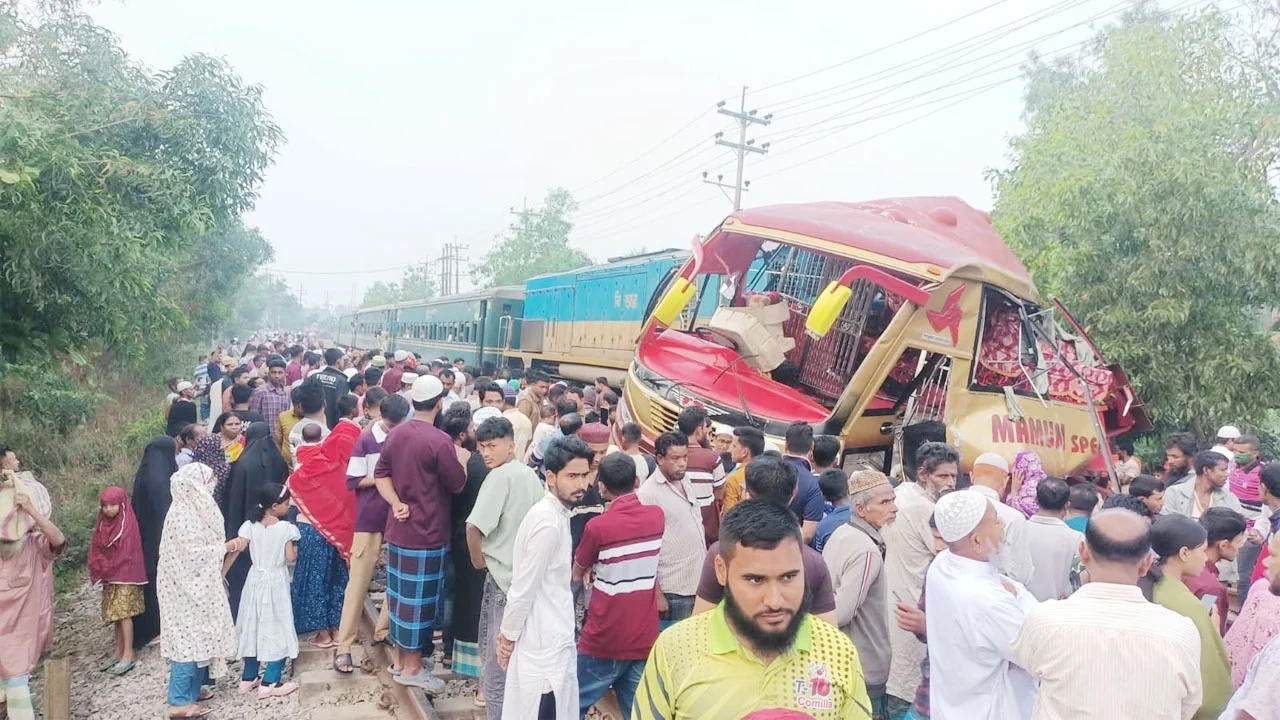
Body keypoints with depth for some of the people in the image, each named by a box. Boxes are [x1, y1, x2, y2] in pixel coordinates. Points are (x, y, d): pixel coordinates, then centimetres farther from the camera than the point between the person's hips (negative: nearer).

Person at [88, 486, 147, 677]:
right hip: (109, 578, 7)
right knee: (115, 614, 11)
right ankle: (118, 652, 18)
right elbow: (95, 550, 9)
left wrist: (105, 569, -9)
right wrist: (99, 571, -4)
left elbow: (126, 554, -14)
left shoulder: (128, 524, -11)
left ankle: (128, 655, -8)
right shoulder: (103, 524, 10)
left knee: (123, 613, -9)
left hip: (125, 576, -7)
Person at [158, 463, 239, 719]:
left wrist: (223, 545, 2)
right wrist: (224, 547, -15)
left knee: (199, 637, 14)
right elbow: (192, 554, -23)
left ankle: (192, 690, 24)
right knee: (188, 640, -6)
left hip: (198, 586, 10)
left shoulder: (194, 509, 9)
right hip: (186, 587, -10)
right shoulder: (181, 513, -20)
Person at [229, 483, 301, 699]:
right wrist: (295, 550, 5)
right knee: (278, 631, 3)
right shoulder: (286, 528, -14)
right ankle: (269, 683, 0)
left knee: (254, 629, 16)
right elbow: (291, 558, -15)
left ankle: (248, 679, 25)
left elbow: (235, 550, -10)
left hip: (256, 581, 5)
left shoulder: (250, 525, -4)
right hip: (276, 583, -5)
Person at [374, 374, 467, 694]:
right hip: (426, 532, -8)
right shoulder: (439, 441, -19)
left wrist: (396, 504, -4)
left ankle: (400, 656, 28)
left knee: (400, 593, 16)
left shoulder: (396, 434, 6)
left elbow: (381, 474, 7)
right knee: (419, 597, 2)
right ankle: (412, 667, 11)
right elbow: (458, 484, -12)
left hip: (398, 529, 8)